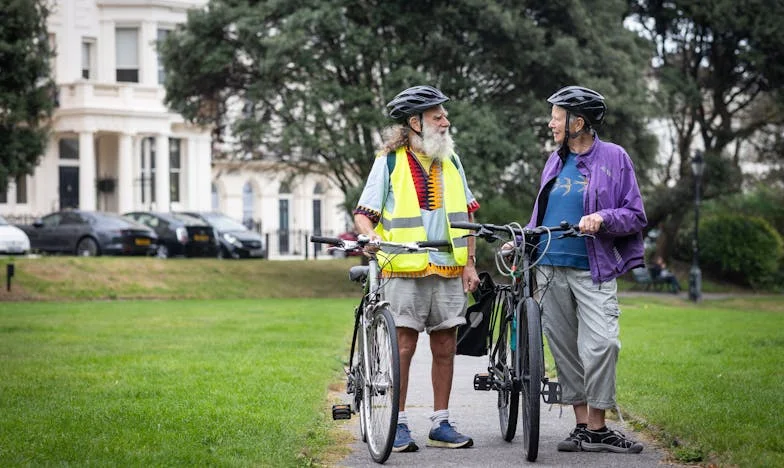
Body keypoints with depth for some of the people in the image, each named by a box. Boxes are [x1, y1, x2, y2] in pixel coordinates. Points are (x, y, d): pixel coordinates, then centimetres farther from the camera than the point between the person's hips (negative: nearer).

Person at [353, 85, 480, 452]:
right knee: (404, 346, -4)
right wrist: (370, 234, -24)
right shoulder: (390, 161, -1)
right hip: (405, 270, -4)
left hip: (448, 270, 4)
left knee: (445, 346, 6)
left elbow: (467, 213, 17)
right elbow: (363, 213, -2)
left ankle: (441, 424, 14)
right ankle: (399, 425, 4)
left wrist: (469, 263, 10)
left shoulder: (450, 160, 12)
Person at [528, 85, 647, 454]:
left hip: (594, 271, -5)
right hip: (550, 269, 5)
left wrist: (602, 218, -18)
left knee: (601, 344, -16)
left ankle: (598, 428, -8)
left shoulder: (614, 158, 1)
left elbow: (635, 216, -1)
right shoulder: (555, 162, 15)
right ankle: (582, 426, 11)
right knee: (564, 349, 4)